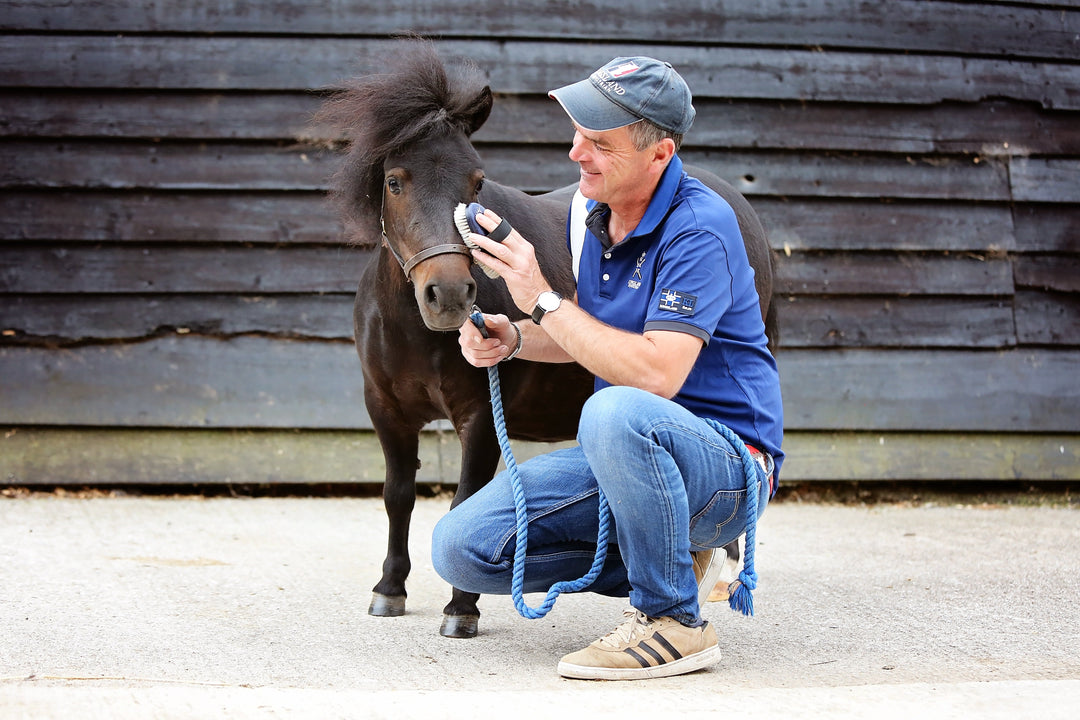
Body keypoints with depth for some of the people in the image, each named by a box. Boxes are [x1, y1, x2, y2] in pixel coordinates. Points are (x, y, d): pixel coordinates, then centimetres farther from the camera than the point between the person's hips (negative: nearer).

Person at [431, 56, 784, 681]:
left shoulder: (699, 227, -21)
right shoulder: (595, 218, 6)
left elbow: (655, 373, -31)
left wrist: (543, 300, -24)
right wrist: (514, 339, 0)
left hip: (726, 462, -8)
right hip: (625, 454, 8)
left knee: (615, 412, -41)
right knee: (462, 547, -7)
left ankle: (675, 620, -20)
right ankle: (674, 563, 6)